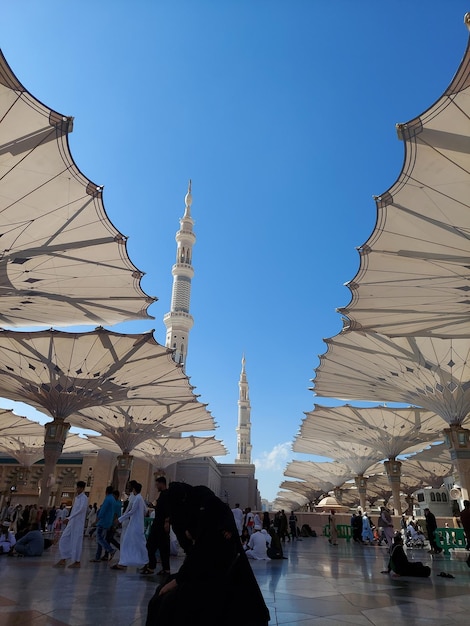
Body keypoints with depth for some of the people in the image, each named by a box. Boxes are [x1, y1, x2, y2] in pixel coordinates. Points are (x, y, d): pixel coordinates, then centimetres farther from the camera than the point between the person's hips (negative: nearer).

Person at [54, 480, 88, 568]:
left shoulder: (84, 498, -9)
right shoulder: (77, 497, 17)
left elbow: (81, 509, -22)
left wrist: (69, 518, -28)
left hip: (78, 524, -8)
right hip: (71, 523, 8)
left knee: (76, 542, -3)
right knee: (64, 540, 4)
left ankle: (77, 562, 6)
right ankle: (63, 560, 11)